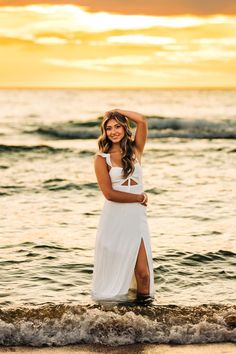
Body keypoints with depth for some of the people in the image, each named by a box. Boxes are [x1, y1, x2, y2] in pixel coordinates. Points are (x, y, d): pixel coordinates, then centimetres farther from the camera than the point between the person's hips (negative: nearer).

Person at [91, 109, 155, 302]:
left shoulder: (135, 150, 10)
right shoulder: (102, 158, 2)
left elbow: (142, 121, -5)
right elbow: (109, 193, -8)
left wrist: (116, 111, 7)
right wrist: (139, 197, -3)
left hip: (137, 217, 2)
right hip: (113, 218, -2)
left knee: (143, 271, -5)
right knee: (113, 269, 3)